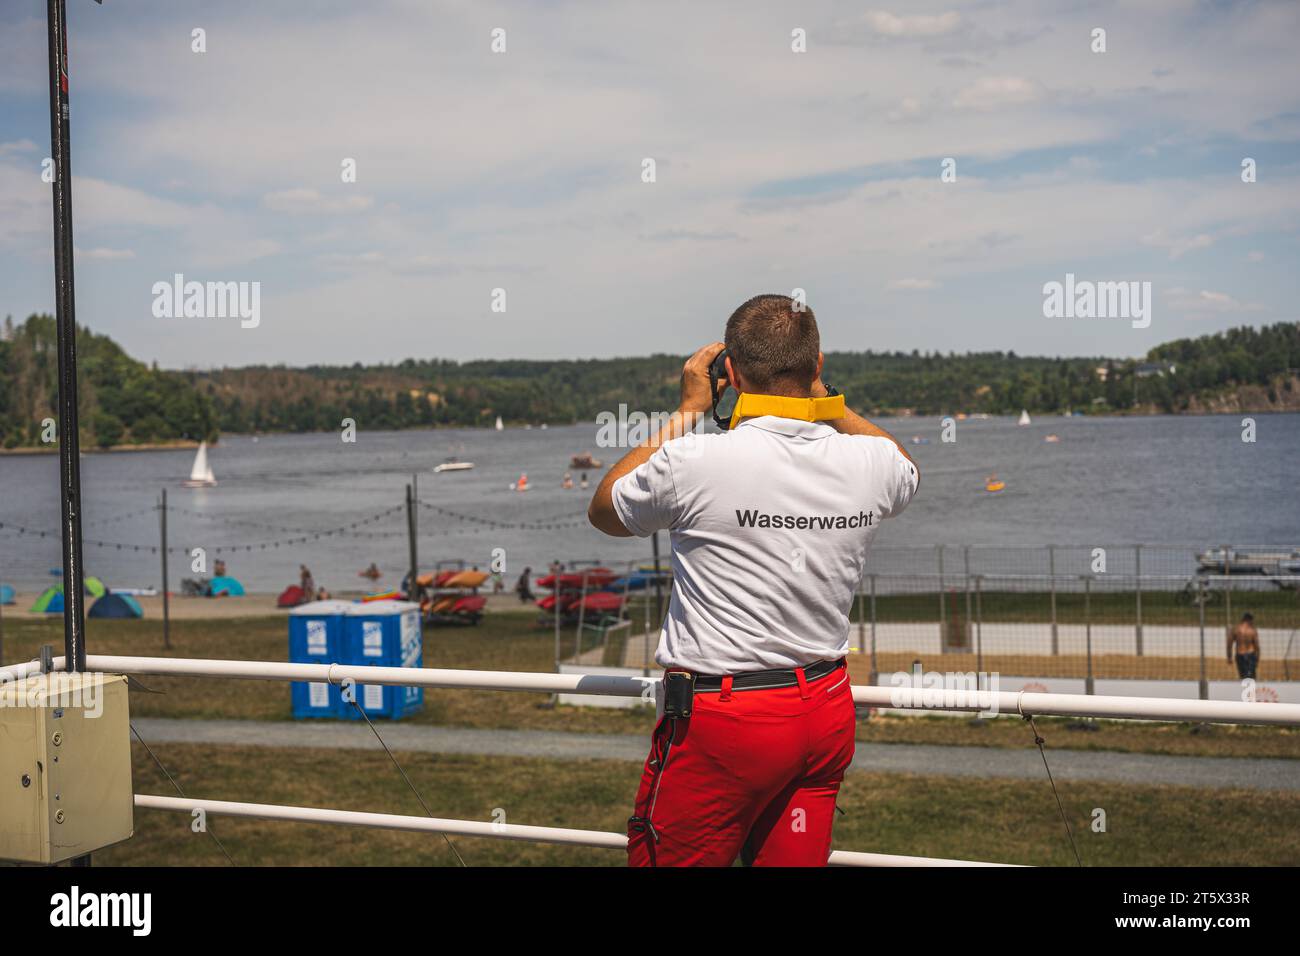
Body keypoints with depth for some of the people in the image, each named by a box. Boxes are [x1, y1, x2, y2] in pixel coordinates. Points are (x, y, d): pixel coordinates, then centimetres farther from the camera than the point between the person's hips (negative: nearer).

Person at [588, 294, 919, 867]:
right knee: (795, 859, 16)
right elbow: (905, 469, 26)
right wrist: (822, 398, 24)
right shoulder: (872, 464, -3)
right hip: (828, 710, 5)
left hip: (722, 717, -5)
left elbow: (605, 511, 7)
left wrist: (687, 411, 10)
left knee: (666, 857, 9)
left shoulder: (695, 461, -16)